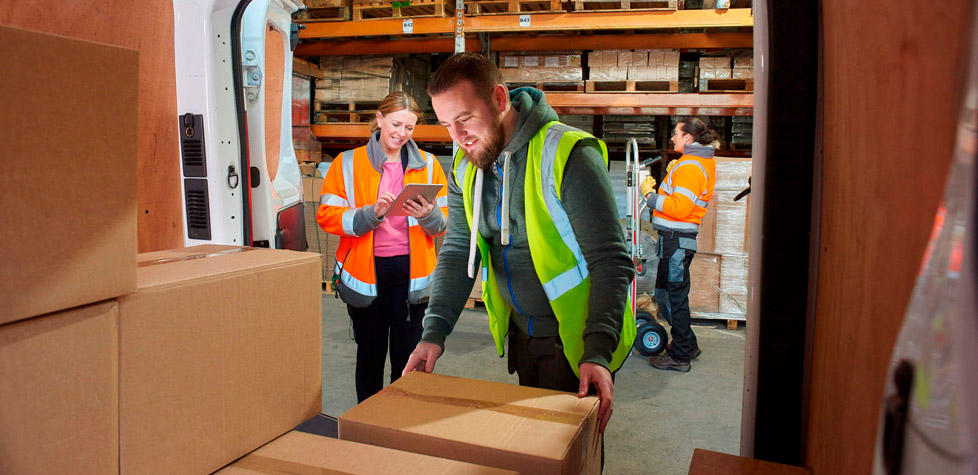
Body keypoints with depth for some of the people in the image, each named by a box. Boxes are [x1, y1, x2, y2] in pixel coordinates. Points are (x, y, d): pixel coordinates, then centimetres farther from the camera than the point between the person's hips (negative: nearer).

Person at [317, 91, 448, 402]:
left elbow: (443, 225, 6)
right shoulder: (348, 163, 4)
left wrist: (429, 215, -17)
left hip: (411, 272, 1)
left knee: (408, 358, 5)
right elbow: (326, 215, -4)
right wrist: (371, 213, -18)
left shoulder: (427, 165, 8)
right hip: (366, 273, 0)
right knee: (369, 356, 12)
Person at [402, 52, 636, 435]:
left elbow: (611, 261, -22)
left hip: (574, 336, -6)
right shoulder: (465, 167, 0)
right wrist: (434, 332, -10)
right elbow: (457, 252, 2)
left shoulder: (568, 155, -22)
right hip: (521, 331, 7)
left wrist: (597, 352, -30)